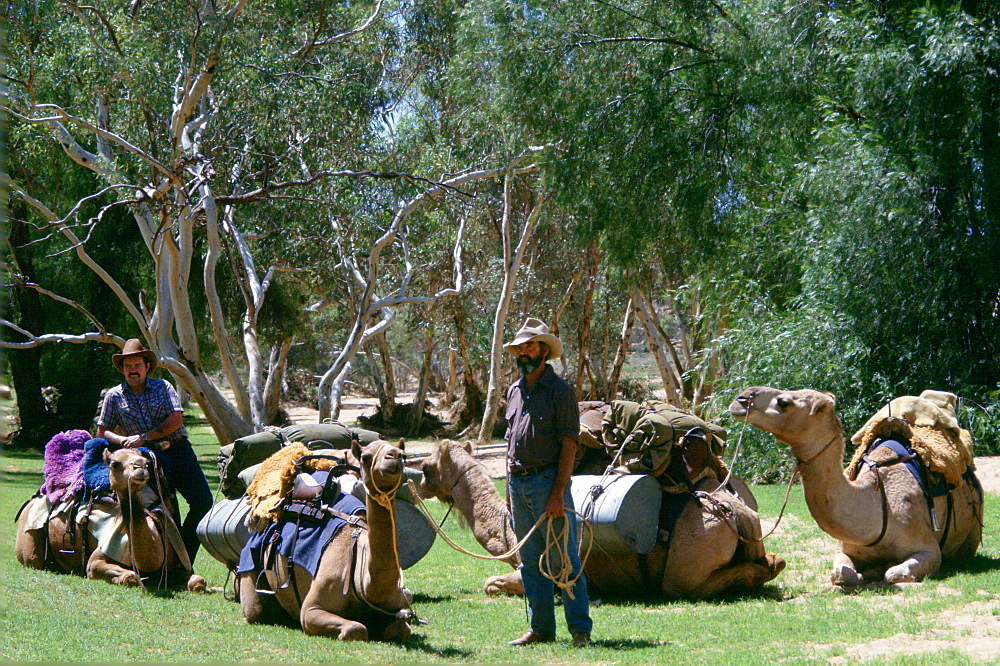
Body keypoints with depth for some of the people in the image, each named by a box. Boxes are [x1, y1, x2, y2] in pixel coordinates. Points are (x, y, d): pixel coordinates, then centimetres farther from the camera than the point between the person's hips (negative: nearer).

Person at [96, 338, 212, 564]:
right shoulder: (114, 396, 9)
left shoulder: (162, 387, 7)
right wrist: (124, 440, -10)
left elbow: (176, 420, -5)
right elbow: (102, 431, 10)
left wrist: (143, 438, -11)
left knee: (203, 502, -9)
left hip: (178, 452, 1)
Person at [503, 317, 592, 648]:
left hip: (548, 481, -7)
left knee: (565, 560, -6)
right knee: (531, 562, 10)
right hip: (518, 483, 7)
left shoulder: (560, 390, -6)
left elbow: (569, 444, -11)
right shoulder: (515, 391, 15)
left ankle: (580, 630, -2)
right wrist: (509, 489, 13)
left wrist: (557, 494, -17)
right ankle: (540, 628, 16)